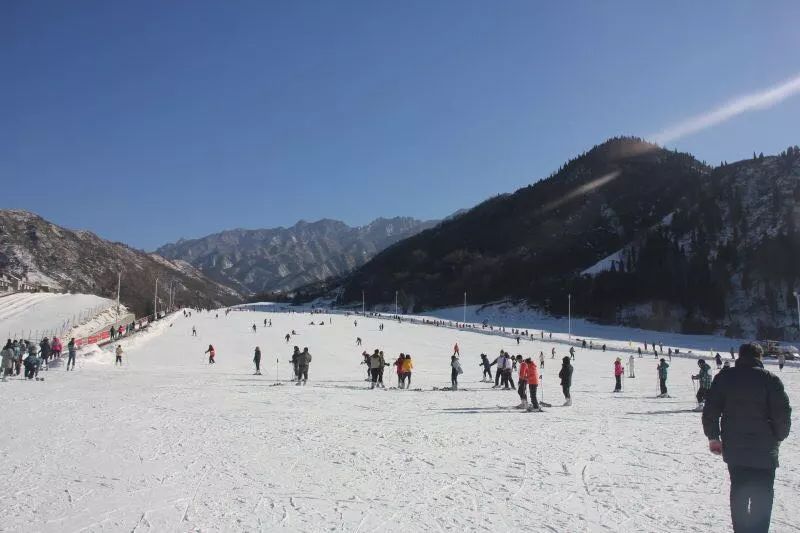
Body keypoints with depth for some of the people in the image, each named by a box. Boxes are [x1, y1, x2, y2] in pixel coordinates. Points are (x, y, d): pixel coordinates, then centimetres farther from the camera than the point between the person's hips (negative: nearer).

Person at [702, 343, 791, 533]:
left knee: (738, 493, 16)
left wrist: (713, 437, 9)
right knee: (762, 496, 5)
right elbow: (783, 414, -8)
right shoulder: (771, 380, -8)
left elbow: (710, 410, 0)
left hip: (733, 449, 3)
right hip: (764, 451, -3)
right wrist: (778, 437, 8)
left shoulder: (724, 377, 1)